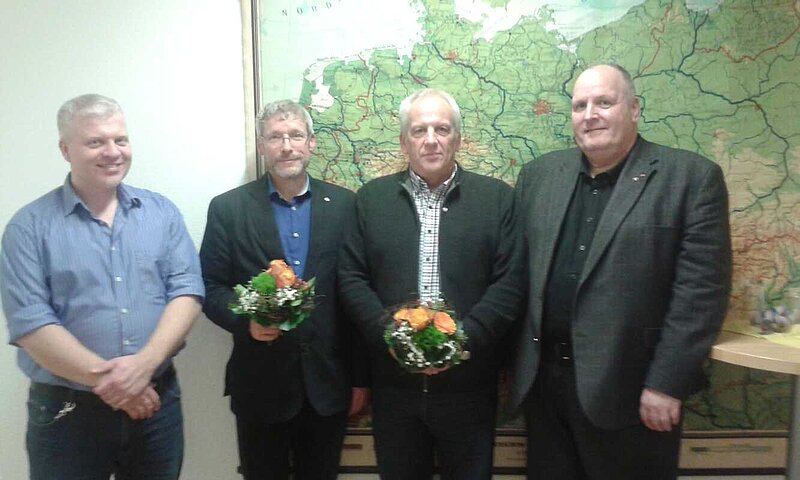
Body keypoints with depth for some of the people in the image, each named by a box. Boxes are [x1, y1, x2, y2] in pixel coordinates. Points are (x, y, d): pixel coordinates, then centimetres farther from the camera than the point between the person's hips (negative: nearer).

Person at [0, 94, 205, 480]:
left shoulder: (161, 212, 3)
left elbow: (187, 291, -4)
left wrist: (145, 363, -17)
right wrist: (106, 380, -17)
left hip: (157, 400, 2)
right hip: (66, 411, -2)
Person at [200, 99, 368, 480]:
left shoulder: (345, 205, 1)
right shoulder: (228, 209, -1)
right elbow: (211, 288, 0)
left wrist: (360, 377, 3)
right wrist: (245, 320, -21)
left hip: (328, 384, 1)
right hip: (260, 383, -1)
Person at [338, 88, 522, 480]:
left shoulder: (497, 198, 2)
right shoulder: (371, 198, 6)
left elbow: (510, 282, -4)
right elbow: (351, 277, 3)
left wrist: (463, 338, -15)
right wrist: (389, 333, -11)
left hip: (468, 385, -1)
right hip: (393, 384, 1)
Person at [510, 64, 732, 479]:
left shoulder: (692, 177, -6)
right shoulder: (539, 175, 6)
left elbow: (701, 288, -11)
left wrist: (666, 383, -13)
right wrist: (514, 359, 6)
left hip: (629, 388, -4)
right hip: (542, 380, 4)